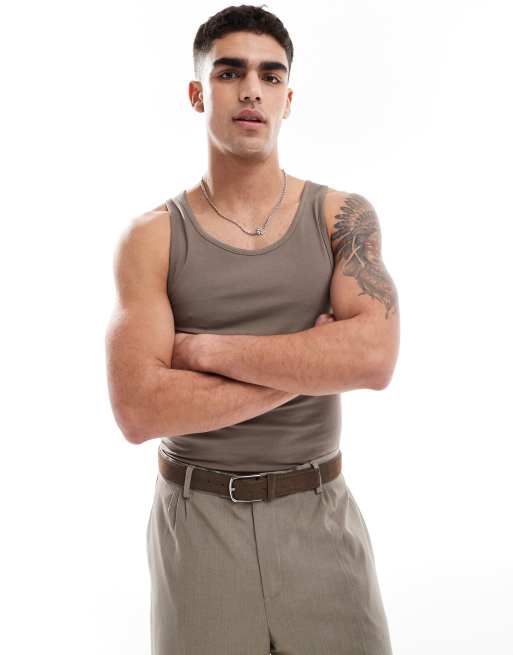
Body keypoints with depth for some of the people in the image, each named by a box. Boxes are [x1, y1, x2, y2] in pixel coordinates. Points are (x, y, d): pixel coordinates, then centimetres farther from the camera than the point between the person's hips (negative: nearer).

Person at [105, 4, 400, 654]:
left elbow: (373, 357, -19)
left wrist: (202, 348, -17)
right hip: (197, 521, -1)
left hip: (320, 518, 1)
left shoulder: (343, 216, -2)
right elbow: (139, 410, -17)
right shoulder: (151, 238, -5)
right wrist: (311, 364, -17)